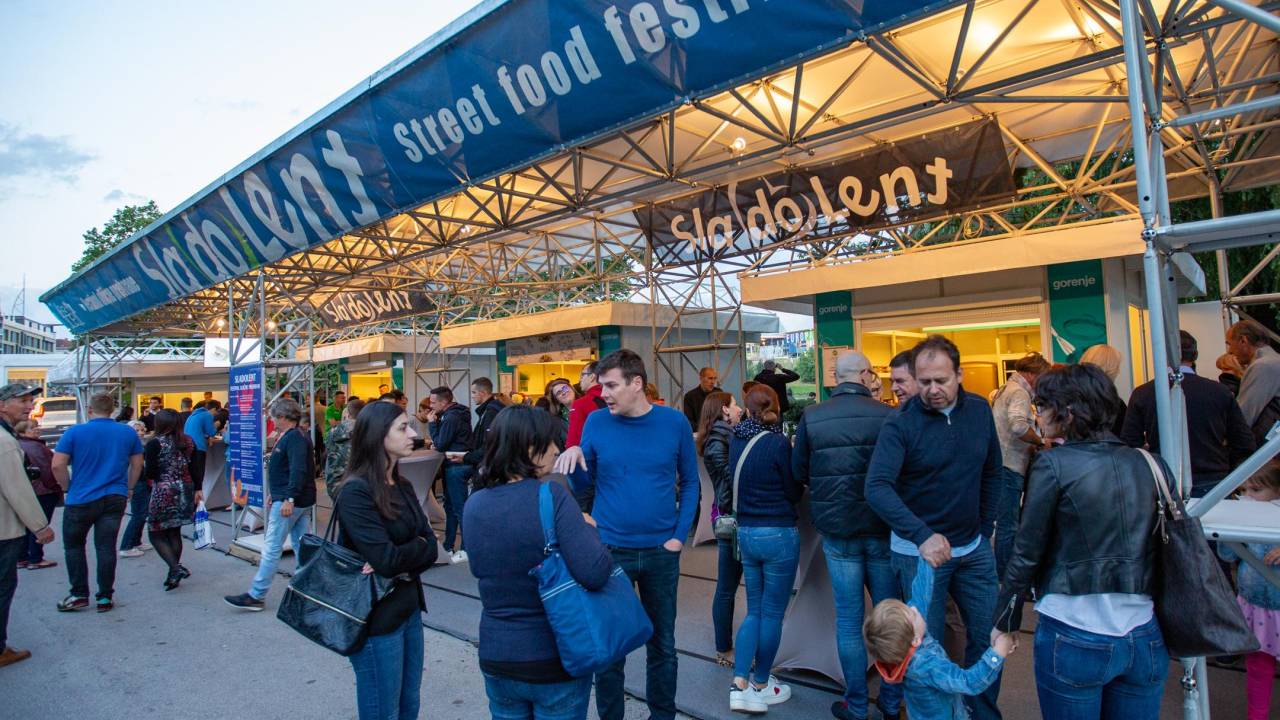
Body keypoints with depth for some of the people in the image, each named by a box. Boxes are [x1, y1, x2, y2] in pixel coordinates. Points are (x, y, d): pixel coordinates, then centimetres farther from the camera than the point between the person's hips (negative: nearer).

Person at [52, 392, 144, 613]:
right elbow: (137, 464, 9)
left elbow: (58, 465, -9)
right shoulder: (128, 433, 3)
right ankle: (105, 597, 11)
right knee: (106, 547, 7)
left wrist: (68, 487, 6)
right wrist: (128, 488, 18)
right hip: (115, 498, 2)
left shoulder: (74, 432, -5)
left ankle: (79, 594, 16)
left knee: (73, 545, 16)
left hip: (81, 499, -2)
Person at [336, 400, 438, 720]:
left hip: (409, 607, 7)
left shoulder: (403, 486, 5)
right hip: (376, 616, -7)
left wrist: (402, 565, -18)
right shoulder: (355, 492, -19)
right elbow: (386, 558, -25)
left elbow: (431, 547, 0)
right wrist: (418, 546, -8)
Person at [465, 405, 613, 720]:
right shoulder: (552, 495, -21)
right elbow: (594, 574, -28)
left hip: (496, 656, 5)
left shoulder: (473, 504, -4)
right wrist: (589, 528, -9)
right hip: (556, 657, -4)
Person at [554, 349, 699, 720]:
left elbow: (689, 482, 2)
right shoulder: (596, 422, -6)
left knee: (662, 643, 16)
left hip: (661, 551, 1)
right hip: (610, 549, 0)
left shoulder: (674, 422, -7)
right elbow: (587, 481, 2)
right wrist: (575, 455, -18)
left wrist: (679, 536, -6)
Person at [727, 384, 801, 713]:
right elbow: (795, 491, -6)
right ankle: (760, 685, 21)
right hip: (779, 534, -5)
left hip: (746, 533, 5)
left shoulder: (735, 441, 1)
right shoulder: (778, 442, -16)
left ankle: (739, 685, 11)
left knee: (754, 610, 16)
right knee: (772, 614, 9)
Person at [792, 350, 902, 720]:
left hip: (837, 530, 0)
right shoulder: (888, 415, -10)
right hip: (883, 529, 0)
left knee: (848, 620, 11)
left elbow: (799, 473, 1)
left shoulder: (811, 417, -7)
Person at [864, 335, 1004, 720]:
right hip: (919, 551, -4)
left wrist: (985, 529, 6)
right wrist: (923, 535, -38)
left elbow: (992, 474, 9)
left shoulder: (980, 411, -2)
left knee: (988, 635, 14)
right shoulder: (900, 424, -18)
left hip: (973, 548, 5)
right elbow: (877, 487, -29)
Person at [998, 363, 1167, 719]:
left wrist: (1001, 622, 2)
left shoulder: (1054, 464, -12)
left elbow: (1027, 554, -9)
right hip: (1145, 639, 4)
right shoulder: (1151, 464, 1)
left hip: (1074, 639, -4)